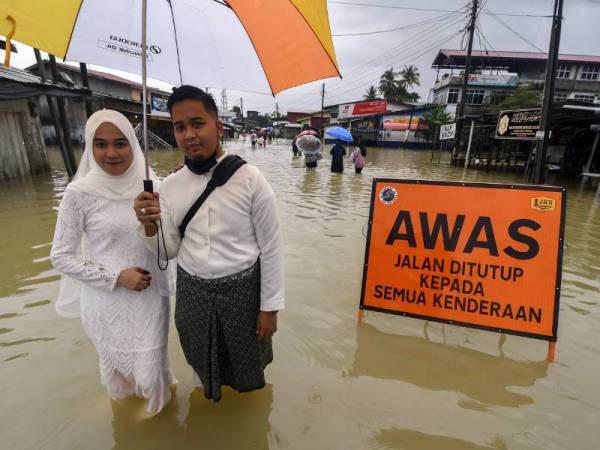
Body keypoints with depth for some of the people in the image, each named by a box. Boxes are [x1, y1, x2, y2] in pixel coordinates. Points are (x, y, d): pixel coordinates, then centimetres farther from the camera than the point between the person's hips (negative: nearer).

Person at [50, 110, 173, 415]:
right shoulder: (80, 194, -13)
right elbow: (61, 256, -7)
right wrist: (116, 276, -15)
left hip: (151, 295, 2)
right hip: (107, 301, -2)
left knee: (151, 368, 13)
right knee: (117, 366, 18)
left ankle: (157, 410, 47)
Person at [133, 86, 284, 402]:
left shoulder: (250, 180, -18)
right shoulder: (169, 186, -5)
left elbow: (271, 248, -12)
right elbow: (169, 251, 1)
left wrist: (269, 307, -8)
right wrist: (149, 225, -20)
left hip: (242, 289, -3)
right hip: (191, 292, 4)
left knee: (247, 362, 22)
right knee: (203, 365, 27)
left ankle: (248, 388, 56)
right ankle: (209, 390, 60)